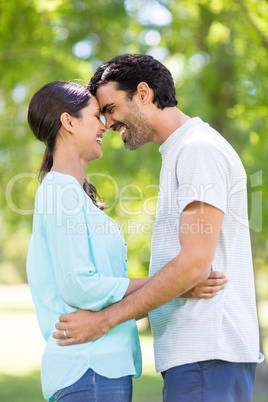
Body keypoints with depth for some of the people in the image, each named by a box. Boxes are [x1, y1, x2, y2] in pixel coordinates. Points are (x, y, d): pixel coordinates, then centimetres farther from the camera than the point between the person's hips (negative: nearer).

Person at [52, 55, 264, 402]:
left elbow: (195, 264, -19)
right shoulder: (182, 153, 22)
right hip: (194, 352, 10)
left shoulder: (199, 149, -10)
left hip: (208, 351, -10)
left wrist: (105, 319, -16)